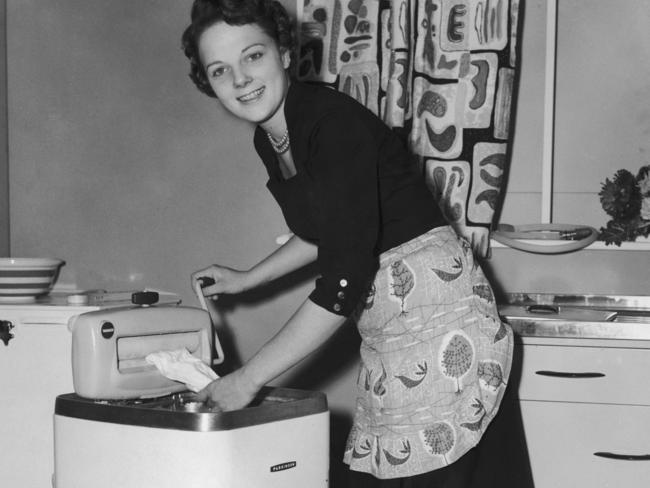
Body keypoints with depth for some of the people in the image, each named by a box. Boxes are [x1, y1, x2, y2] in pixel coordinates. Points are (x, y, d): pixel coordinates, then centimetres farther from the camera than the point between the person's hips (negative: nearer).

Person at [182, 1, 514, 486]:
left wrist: (247, 379, -20)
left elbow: (345, 280, -25)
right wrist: (247, 279, 24)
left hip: (441, 323, -9)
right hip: (386, 338, 9)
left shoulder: (335, 123, -21)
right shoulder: (269, 140, 7)